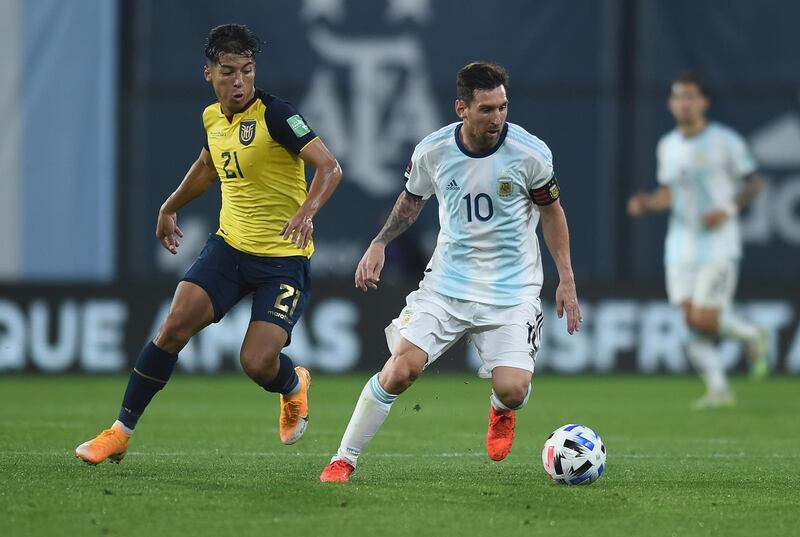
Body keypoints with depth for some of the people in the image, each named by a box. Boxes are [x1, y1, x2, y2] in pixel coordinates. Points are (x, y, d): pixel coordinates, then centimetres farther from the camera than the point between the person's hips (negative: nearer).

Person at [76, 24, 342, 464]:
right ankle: (121, 432, -2)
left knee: (257, 363, -15)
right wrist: (170, 207, 38)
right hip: (229, 246, 5)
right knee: (175, 324, -11)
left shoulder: (274, 114, -16)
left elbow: (329, 168, -23)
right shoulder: (212, 118, 5)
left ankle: (293, 385, 24)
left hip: (283, 258, -5)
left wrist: (307, 210, -40)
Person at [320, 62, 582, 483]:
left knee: (512, 390, -17)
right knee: (400, 369, -15)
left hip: (512, 291, -1)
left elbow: (551, 211, 4)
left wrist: (566, 281, 2)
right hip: (447, 283, 1)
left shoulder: (529, 153, -12)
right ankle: (343, 460, 1)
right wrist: (379, 244, 2)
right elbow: (411, 199, 15)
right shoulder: (432, 152, -6)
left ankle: (500, 411, 24)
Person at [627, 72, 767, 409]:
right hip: (681, 245, 5)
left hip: (718, 244, -5)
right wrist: (646, 203, -2)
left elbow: (753, 182, -1)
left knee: (704, 320, -13)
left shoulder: (725, 141, -6)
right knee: (691, 321, -3)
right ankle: (718, 388, 6)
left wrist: (728, 209, -16)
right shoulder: (668, 146, 10)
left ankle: (751, 336, 17)